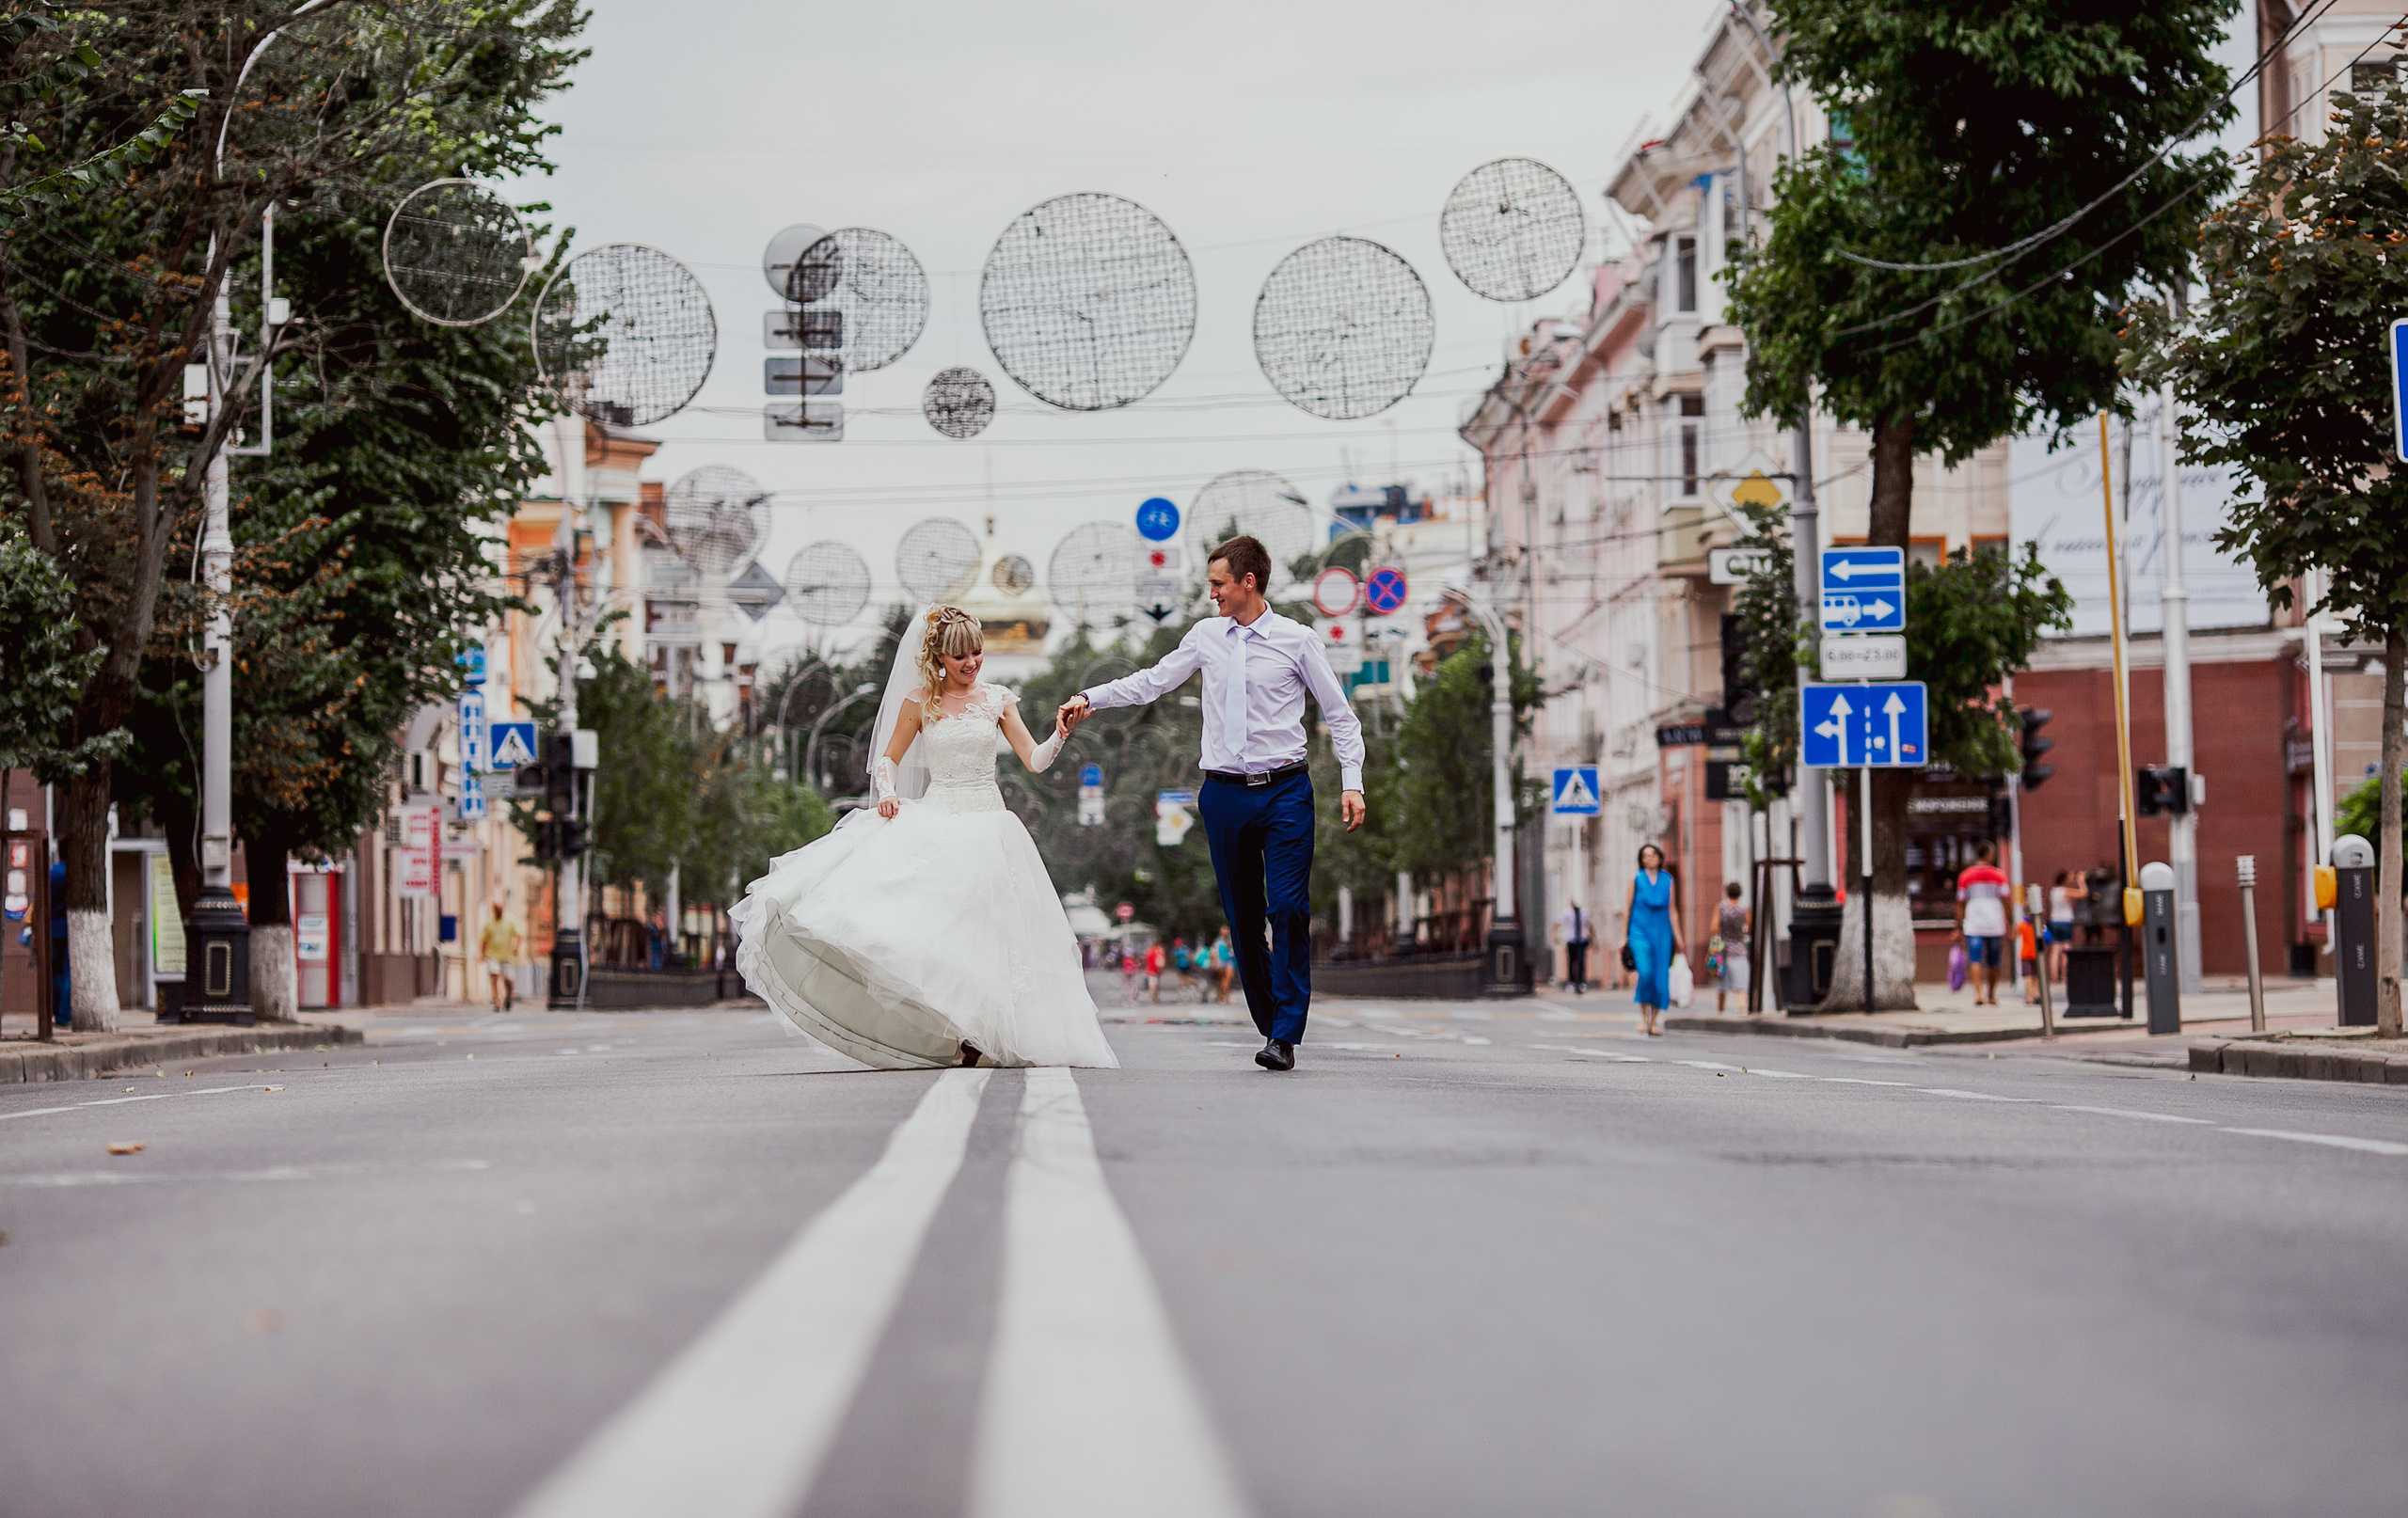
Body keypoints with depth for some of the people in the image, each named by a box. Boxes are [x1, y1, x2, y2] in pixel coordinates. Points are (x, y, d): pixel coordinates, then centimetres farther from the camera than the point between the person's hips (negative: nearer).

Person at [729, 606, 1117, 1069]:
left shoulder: (998, 700, 7)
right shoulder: (920, 701, 3)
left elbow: (1034, 760, 4)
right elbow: (888, 759, 9)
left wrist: (1060, 734, -15)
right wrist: (887, 792, -11)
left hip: (989, 826, 1)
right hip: (937, 821, -1)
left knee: (985, 925, -6)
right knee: (933, 922, -17)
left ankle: (978, 1037, 1)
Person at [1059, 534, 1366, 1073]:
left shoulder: (1297, 640, 0)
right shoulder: (1206, 636, 9)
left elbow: (1340, 714, 5)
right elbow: (1151, 683, 19)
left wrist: (1352, 783, -2)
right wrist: (1089, 699, 9)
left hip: (1285, 791, -4)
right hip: (1225, 792, 4)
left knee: (1289, 909, -13)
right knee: (1242, 916, 4)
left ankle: (1284, 1036, -11)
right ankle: (1270, 1023, 14)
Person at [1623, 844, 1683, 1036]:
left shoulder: (1668, 880, 9)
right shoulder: (1636, 879, 5)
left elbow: (1672, 910, 10)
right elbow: (1627, 908, 6)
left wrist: (1678, 938, 6)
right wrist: (1624, 936, 2)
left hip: (1661, 933, 2)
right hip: (1640, 931, -2)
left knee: (1660, 976, -2)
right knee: (1645, 972, -20)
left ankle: (1653, 1022, 6)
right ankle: (1643, 1014, -1)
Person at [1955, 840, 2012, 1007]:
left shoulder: (1965, 875, 4)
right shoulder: (1999, 874, 3)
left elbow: (1960, 904, 5)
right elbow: (2005, 901, 0)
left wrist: (1959, 928, 9)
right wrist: (2006, 926, 5)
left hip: (1973, 924, -1)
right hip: (1995, 924, 1)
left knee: (1975, 960, -6)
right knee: (1993, 961, 14)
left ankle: (1978, 993, -24)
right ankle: (1991, 996, 23)